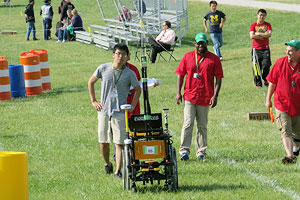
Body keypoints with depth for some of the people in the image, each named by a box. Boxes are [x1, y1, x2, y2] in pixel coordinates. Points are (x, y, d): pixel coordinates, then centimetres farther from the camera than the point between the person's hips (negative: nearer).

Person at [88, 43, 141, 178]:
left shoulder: (129, 74, -3)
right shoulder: (103, 68, 0)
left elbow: (138, 90, 13)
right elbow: (91, 82, 15)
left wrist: (132, 106, 3)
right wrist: (93, 101, 10)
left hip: (120, 112, -2)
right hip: (103, 111, 2)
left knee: (119, 143, -8)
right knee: (103, 142, 9)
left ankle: (118, 171, -9)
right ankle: (107, 164, 32)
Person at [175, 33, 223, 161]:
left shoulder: (214, 59, 2)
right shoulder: (188, 57, 7)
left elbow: (218, 78, 1)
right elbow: (180, 74, 10)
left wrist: (215, 96, -8)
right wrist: (178, 92, 2)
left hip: (205, 98, 0)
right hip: (189, 96, 0)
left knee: (202, 126, 6)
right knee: (188, 123, -9)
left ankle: (201, 152, 13)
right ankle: (184, 150, -9)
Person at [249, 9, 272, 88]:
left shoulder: (267, 25, 8)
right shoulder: (253, 25, 4)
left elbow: (269, 34, -8)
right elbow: (252, 36, -11)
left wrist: (258, 34, -10)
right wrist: (264, 35, -7)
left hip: (265, 49, 0)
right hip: (256, 49, 0)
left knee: (266, 65, -11)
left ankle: (266, 79, 13)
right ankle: (258, 83, 8)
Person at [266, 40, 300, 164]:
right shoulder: (280, 63, -1)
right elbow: (272, 82, 6)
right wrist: (268, 99, 6)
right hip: (282, 103, -1)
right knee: (285, 132, -14)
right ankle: (290, 156, -22)